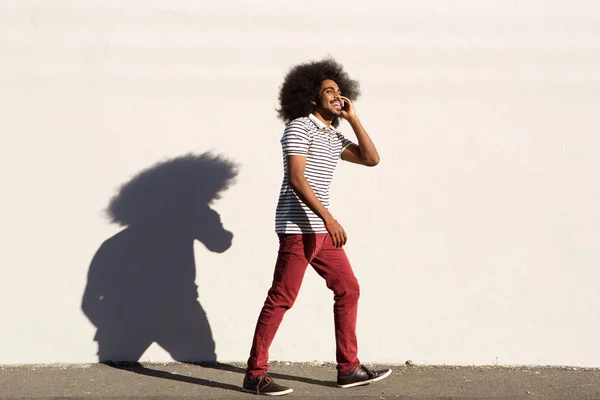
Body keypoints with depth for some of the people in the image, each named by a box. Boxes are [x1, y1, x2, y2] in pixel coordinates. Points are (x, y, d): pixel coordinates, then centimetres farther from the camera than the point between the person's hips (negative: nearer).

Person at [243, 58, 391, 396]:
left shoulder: (335, 136, 18)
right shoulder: (299, 127, -7)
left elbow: (371, 159, 13)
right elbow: (296, 179, -18)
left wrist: (353, 118, 9)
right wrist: (329, 218, -24)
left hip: (321, 228, 9)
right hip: (298, 227, -9)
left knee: (348, 290, 10)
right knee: (281, 299, -7)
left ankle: (349, 368, 18)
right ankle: (255, 374, -1)